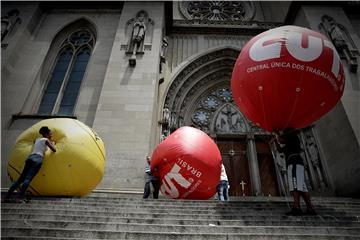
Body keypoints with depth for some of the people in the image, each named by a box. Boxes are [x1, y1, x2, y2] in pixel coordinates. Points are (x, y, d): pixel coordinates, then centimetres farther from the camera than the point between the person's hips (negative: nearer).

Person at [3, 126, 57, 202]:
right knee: (28, 178, -16)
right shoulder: (46, 140, 5)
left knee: (21, 178, 8)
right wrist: (52, 144, 23)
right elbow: (54, 150, 4)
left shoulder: (37, 139, 25)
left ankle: (7, 196, 5)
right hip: (37, 159, -7)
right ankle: (20, 197, -24)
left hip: (30, 157, 7)